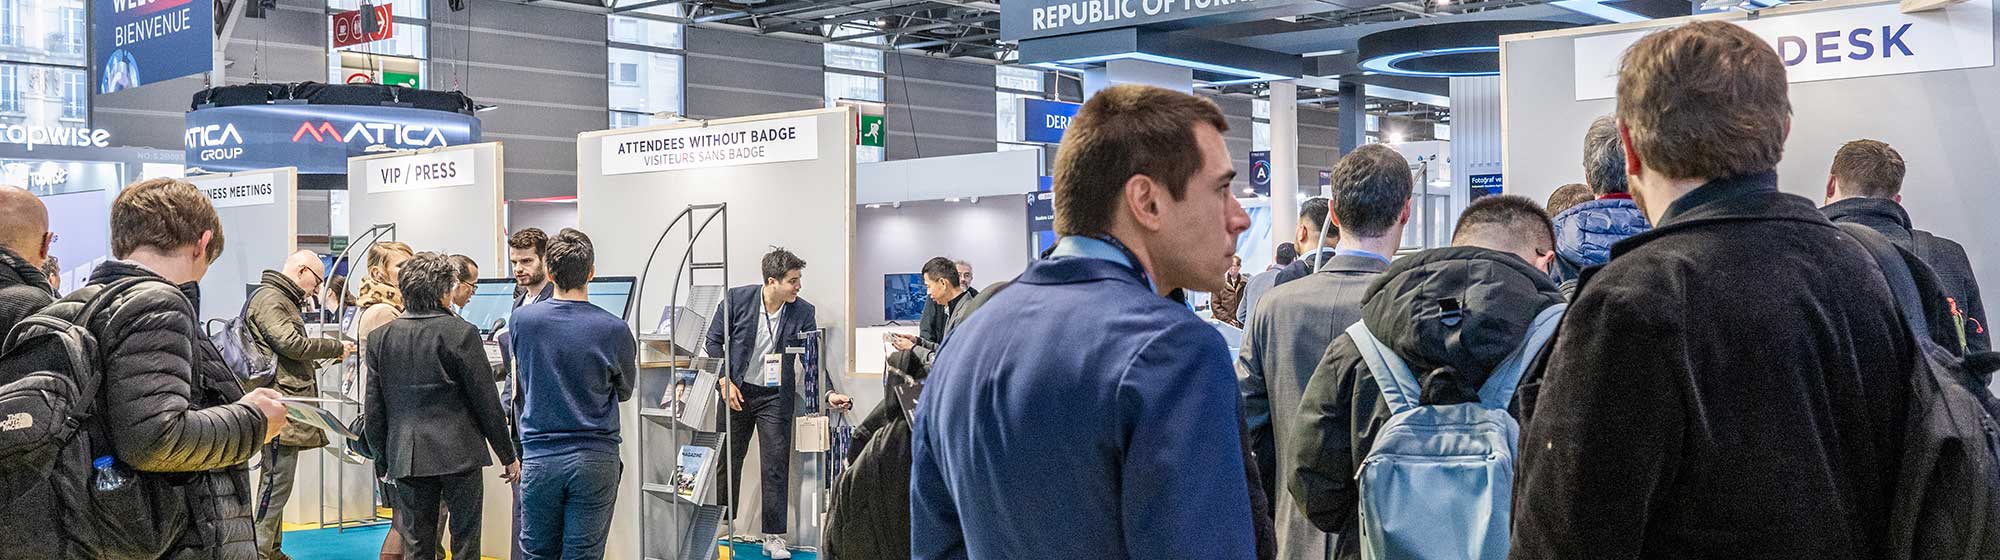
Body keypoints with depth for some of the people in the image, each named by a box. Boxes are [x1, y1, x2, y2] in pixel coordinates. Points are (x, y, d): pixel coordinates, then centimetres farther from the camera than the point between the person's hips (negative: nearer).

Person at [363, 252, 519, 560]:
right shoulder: (461, 333, -10)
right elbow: (486, 401, -7)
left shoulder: (379, 338, 3)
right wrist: (508, 456, 2)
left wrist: (382, 460, 17)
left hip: (407, 457, 4)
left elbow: (374, 408, 6)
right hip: (460, 453, -4)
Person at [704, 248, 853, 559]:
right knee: (728, 462, 10)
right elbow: (714, 341, -1)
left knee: (776, 466, -2)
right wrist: (725, 381, -9)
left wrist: (829, 394, -18)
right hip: (736, 392, 0)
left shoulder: (803, 312, -8)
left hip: (775, 396, 0)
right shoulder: (737, 299, -11)